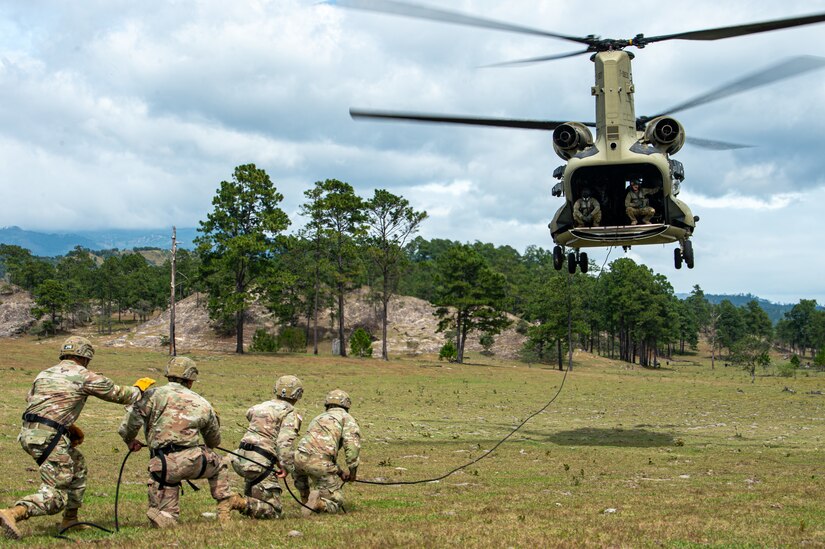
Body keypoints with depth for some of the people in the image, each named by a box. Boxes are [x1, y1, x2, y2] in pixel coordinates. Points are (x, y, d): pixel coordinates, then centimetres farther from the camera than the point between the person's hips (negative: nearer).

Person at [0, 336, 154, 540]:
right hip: (49, 437, -8)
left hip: (28, 433, 8)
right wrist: (139, 388, 31)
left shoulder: (44, 374, 19)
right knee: (55, 494, -5)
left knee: (76, 463, 27)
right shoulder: (84, 376, 1)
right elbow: (118, 394, 10)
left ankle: (70, 520, 28)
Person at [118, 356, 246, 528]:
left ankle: (165, 519, -17)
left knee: (165, 517, 13)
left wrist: (130, 441, 14)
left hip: (162, 465, -1)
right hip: (192, 461, 1)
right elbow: (215, 441, 26)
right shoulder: (202, 403, 13)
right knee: (219, 463, 33)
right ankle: (225, 502, 29)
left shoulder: (155, 395, 3)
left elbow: (130, 422, -8)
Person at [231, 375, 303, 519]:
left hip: (240, 460, 7)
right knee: (275, 512, -1)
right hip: (260, 464, -7)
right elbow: (284, 443, -16)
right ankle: (244, 504, -20)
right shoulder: (290, 414, -3)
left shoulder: (262, 406, 16)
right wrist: (286, 467, -11)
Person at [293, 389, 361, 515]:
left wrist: (340, 472, 37)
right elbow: (353, 443, -3)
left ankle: (306, 499, 25)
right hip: (320, 462, -5)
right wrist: (352, 471, 6)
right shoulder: (346, 417, 14)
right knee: (336, 502, 6)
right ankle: (319, 503, -23)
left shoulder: (319, 418, 34)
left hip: (300, 457, 5)